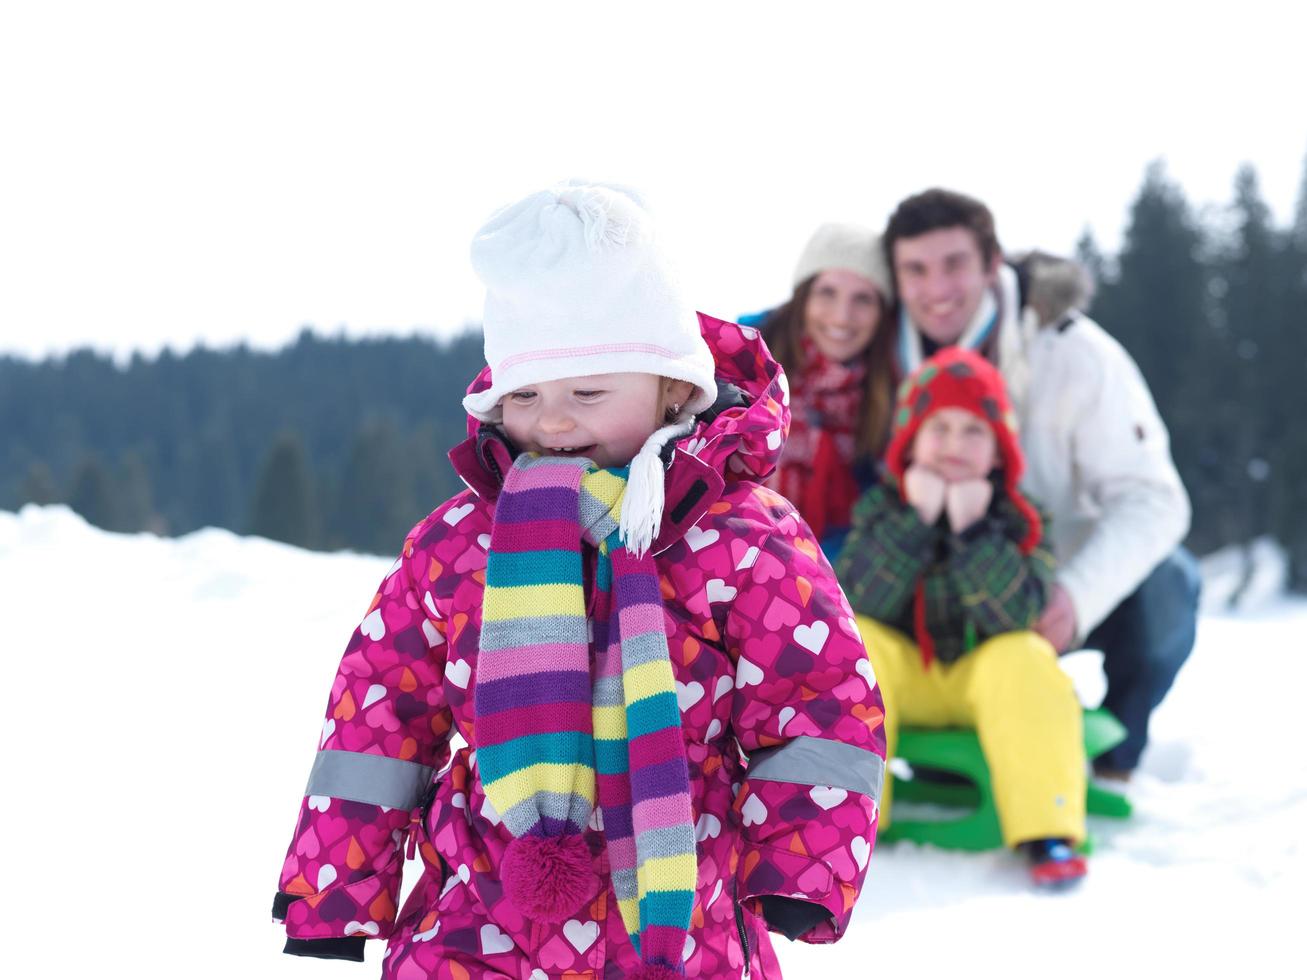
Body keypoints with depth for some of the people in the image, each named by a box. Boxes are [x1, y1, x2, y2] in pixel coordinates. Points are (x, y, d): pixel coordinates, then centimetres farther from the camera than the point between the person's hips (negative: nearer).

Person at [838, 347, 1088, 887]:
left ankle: (1047, 830, -28)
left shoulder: (1016, 518, -7)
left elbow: (1015, 614, -23)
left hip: (985, 679, -1)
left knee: (1026, 659, -31)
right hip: (901, 676, 1)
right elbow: (862, 604, -19)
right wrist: (914, 522, -26)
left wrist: (971, 532, -31)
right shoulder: (880, 507, -4)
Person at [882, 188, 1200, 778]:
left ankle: (1110, 759, -4)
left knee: (1163, 586, -32)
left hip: (1067, 589, -3)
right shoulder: (892, 358, -11)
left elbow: (1152, 498, -25)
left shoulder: (1075, 353, -21)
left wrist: (1077, 596, -42)